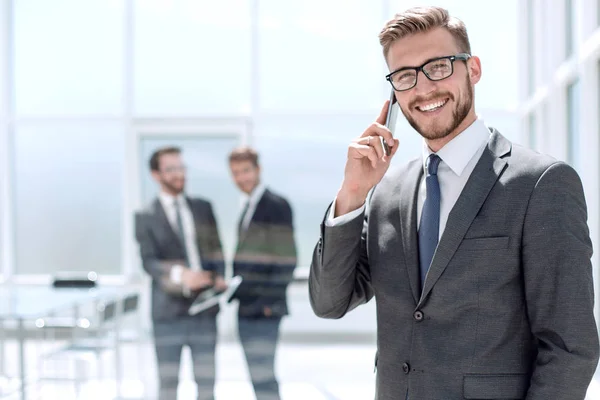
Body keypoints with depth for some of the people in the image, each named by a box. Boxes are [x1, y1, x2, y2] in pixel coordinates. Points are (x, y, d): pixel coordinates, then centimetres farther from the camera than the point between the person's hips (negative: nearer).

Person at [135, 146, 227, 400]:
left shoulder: (203, 208, 11)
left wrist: (220, 278, -8)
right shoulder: (146, 217, 1)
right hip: (168, 312, -3)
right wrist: (180, 275, -29)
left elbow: (215, 250, 13)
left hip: (203, 311, 3)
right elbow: (149, 262, -10)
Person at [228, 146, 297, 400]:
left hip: (264, 310, -9)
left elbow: (286, 259, -14)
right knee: (259, 377, 12)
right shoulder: (248, 207, 17)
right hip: (247, 308, 9)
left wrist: (270, 300, -18)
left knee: (263, 376, -10)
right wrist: (235, 289, 13)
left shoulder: (277, 205, -9)